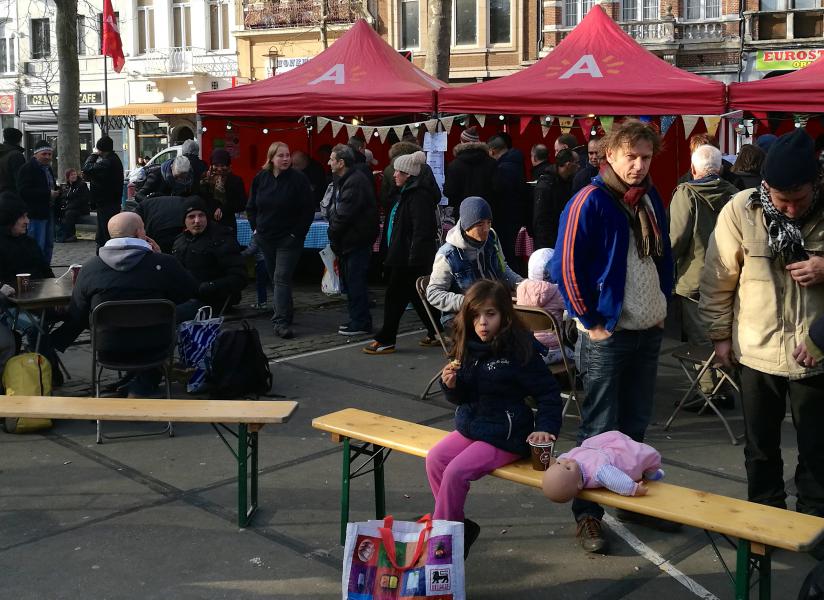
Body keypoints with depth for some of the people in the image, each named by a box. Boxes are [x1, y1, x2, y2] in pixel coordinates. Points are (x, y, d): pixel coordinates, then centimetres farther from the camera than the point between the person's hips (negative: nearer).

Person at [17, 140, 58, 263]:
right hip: (36, 213, -9)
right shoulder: (27, 168, -11)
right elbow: (24, 192, -20)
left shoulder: (47, 168, 18)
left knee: (48, 245, 13)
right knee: (38, 247, -8)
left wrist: (56, 191, 9)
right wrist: (48, 193, -23)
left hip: (48, 212, 9)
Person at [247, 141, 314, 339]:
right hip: (266, 237, 5)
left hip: (289, 238, -5)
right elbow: (251, 206, 14)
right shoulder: (260, 178, 3)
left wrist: (298, 233, -11)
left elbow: (308, 209, -8)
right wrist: (255, 228, 6)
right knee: (275, 277, 14)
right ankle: (284, 313, 29)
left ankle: (281, 321, -15)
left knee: (282, 278, -12)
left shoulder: (298, 179, -10)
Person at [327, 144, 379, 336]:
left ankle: (361, 323, 2)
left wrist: (333, 234, -9)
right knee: (349, 280, 16)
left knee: (355, 282, -5)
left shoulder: (355, 182, -19)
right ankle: (357, 319, 25)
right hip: (348, 241, 10)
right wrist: (334, 234, 5)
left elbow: (344, 214, -22)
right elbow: (334, 210, 16)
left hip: (357, 241, -10)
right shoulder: (343, 180, 14)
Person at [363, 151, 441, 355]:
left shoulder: (418, 195, -18)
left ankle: (385, 340, 4)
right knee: (418, 296, 14)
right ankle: (436, 333, 21)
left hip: (410, 258, -11)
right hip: (404, 256, 11)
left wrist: (414, 258, -26)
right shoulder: (411, 192, 16)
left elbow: (421, 230, -24)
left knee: (395, 296, -3)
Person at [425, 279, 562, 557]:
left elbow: (548, 393, -10)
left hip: (505, 436, -7)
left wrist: (545, 427, -22)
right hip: (471, 427, 7)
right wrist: (450, 384, -9)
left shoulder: (519, 350, -16)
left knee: (456, 472, -21)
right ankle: (459, 526, 4)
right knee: (434, 459, -11)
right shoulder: (468, 348, 4)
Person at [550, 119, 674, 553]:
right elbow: (567, 267, -14)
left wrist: (663, 302, 12)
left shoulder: (651, 200, 9)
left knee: (635, 424, 17)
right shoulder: (589, 202, -14)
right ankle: (588, 514, 12)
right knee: (599, 429, 0)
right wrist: (590, 320, -14)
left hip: (649, 330, 7)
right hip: (606, 334, -7)